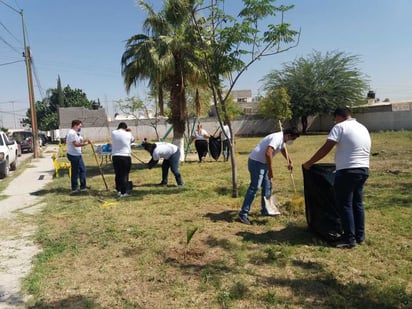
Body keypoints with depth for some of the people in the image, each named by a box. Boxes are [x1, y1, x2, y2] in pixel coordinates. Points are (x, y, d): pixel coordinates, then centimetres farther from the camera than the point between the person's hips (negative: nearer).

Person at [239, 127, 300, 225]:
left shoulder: (281, 139, 12)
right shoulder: (277, 138, -21)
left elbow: (283, 150, 35)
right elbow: (268, 153, -35)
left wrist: (290, 162, 34)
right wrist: (270, 171, -29)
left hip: (262, 163, 11)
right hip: (256, 162, -11)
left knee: (267, 187, 15)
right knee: (254, 188, -13)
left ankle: (265, 210, 26)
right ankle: (243, 214, -12)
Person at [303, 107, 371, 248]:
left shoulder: (340, 127, -8)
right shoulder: (363, 128, 17)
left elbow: (326, 148, -14)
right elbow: (363, 151, 20)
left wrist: (309, 163, -8)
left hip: (348, 171, -8)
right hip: (363, 170, 9)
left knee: (345, 205, 0)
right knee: (357, 203, 17)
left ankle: (349, 239, 5)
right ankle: (360, 236, 25)